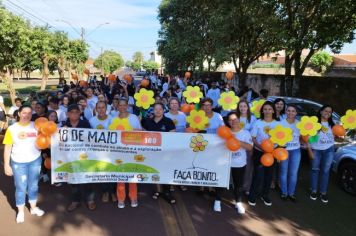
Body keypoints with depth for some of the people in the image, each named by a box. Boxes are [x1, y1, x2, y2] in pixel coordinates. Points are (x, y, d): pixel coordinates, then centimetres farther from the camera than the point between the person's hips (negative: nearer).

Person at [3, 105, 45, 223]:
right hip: (18, 163, -1)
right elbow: (7, 148, -4)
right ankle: (20, 211, 29)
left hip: (35, 160, 1)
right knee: (20, 187, 10)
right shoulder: (12, 128, -7)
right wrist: (6, 165, -5)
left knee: (33, 185, 16)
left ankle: (33, 207, 34)